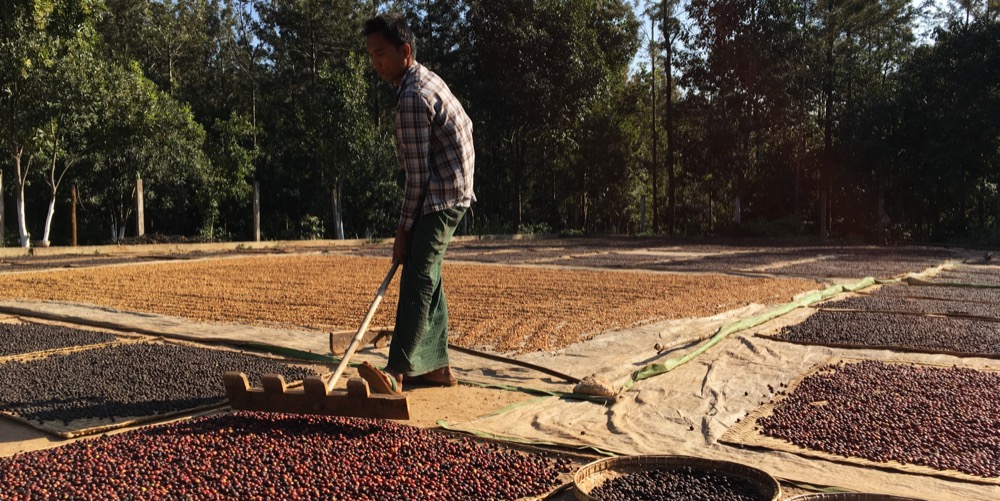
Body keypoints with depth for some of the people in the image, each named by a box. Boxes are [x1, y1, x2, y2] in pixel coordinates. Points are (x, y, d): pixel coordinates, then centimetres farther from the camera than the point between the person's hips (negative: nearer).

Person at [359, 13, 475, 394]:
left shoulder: (412, 97, -18)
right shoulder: (427, 80, 13)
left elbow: (417, 173, -19)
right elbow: (465, 126, 20)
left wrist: (404, 228, -12)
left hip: (440, 198, -10)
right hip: (451, 192, 10)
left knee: (416, 280, -15)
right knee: (427, 279, 12)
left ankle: (396, 372, -16)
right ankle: (437, 366, 18)